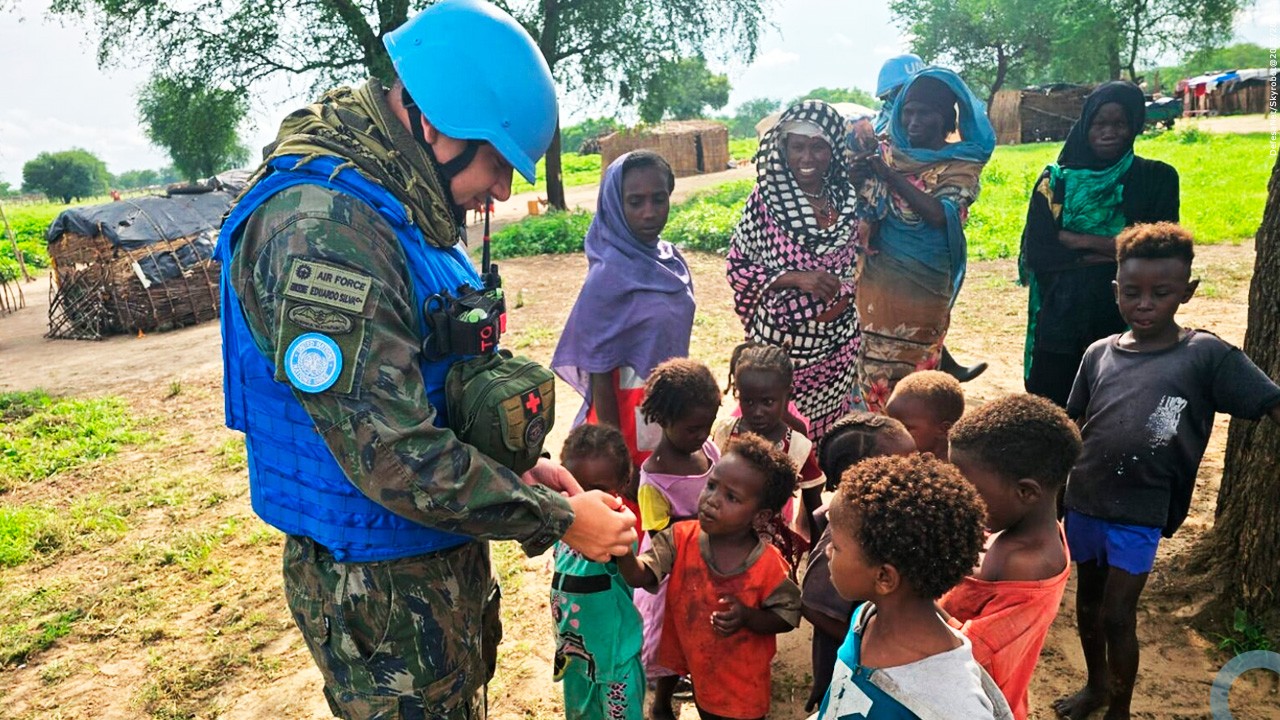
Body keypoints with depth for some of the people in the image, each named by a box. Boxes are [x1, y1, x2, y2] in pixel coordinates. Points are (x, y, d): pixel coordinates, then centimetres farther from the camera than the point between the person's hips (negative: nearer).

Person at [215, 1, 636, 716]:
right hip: (379, 584, -9)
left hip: (447, 558, 9)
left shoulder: (403, 209, 6)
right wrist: (559, 519, -19)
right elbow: (394, 457, -30)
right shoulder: (321, 228, -27)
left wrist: (518, 469, 2)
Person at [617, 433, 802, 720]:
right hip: (698, 669, 3)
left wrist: (747, 616, -29)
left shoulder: (769, 565, -24)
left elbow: (786, 617, -11)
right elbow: (639, 576, -27)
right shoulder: (681, 538, -18)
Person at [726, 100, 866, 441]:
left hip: (839, 341, 4)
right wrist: (795, 278, -21)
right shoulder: (766, 198, -12)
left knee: (831, 430, 17)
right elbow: (737, 267, -10)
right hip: (783, 339, -4)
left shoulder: (846, 198, 1)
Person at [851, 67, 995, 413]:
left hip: (924, 287, -2)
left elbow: (941, 215, -18)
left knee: (914, 376, 4)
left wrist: (888, 174, -21)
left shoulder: (961, 163, -2)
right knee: (869, 370, 3)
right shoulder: (887, 152, 6)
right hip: (876, 279, 2)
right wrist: (855, 175, -20)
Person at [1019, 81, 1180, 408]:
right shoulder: (1055, 180, 4)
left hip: (1126, 323, 0)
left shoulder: (1157, 179, 5)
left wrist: (1076, 240, -9)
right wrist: (1112, 250, -10)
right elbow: (1034, 253, -5)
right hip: (1060, 322, 0)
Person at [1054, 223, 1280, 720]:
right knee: (1088, 597, 20)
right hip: (1083, 501, 4)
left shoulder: (1207, 356, -9)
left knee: (1118, 616, 3)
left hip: (1140, 512, -4)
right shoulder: (1099, 354, 1)